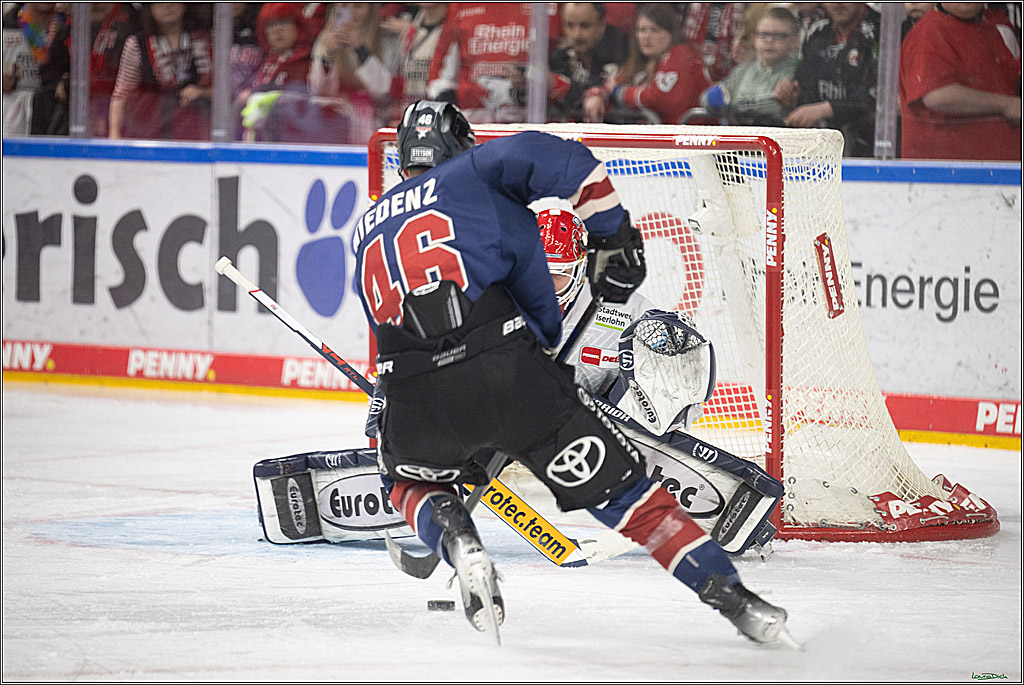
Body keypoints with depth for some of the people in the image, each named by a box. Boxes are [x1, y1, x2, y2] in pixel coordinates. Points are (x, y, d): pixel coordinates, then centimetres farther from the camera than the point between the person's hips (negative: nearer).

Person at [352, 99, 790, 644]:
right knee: (614, 482, 7)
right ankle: (726, 591, -2)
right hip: (504, 369, -2)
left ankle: (454, 539, 2)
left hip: (413, 398, 2)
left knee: (410, 482, 34)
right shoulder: (472, 174, 16)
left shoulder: (366, 229, 29)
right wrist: (612, 232, 10)